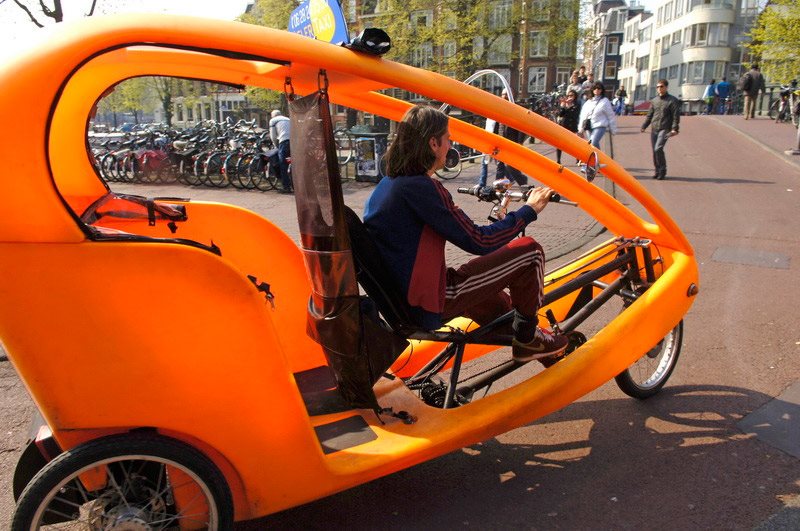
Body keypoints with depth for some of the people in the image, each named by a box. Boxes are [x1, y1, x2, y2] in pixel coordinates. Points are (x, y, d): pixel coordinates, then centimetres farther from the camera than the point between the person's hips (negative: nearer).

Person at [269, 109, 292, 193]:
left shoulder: (273, 120, 17)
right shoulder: (288, 119, 31)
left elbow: (273, 137, 12)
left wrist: (277, 146, 25)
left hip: (284, 142, -5)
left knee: (283, 167, 0)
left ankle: (286, 187, -3)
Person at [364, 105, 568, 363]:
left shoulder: (387, 183, 8)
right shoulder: (421, 187, -21)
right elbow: (478, 241, -18)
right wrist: (529, 210, -4)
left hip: (401, 300, 10)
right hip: (430, 303, -10)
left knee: (502, 303, 29)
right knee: (529, 250, -2)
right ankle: (527, 337, 15)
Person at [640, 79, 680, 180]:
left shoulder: (672, 100, -1)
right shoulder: (654, 100, 14)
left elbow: (676, 115, -5)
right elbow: (649, 115, 18)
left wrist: (674, 128, -14)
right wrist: (644, 126, 9)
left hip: (665, 129, -6)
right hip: (654, 129, 6)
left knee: (658, 149, -19)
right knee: (655, 151, 6)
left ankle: (662, 171, -6)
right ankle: (658, 171, 18)